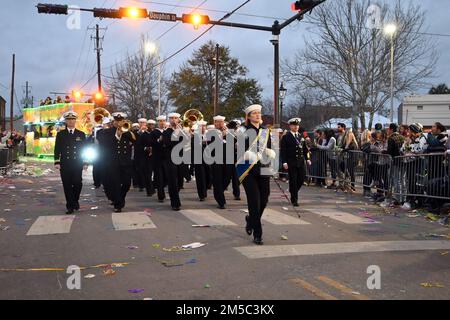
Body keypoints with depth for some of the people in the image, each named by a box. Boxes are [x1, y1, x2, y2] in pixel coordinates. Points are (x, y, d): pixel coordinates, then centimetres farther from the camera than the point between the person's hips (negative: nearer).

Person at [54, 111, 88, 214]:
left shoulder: (81, 134, 10)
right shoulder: (60, 134, 9)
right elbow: (57, 149, 6)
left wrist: (85, 163, 3)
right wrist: (57, 162, -4)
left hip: (77, 164, 0)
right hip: (65, 165, 0)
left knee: (77, 184, -5)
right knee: (67, 185, 0)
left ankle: (75, 201, 21)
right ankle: (70, 206, 7)